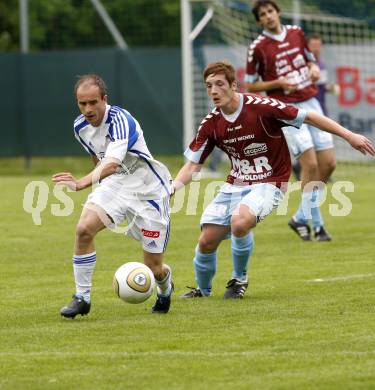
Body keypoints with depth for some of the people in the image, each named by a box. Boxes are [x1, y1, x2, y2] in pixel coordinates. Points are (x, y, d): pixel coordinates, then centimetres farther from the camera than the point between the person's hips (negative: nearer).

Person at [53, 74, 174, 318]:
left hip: (149, 189, -5)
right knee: (84, 229, -23)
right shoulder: (80, 127, -4)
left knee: (153, 266, -1)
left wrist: (83, 183, -58)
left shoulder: (120, 120, -27)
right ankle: (82, 297, -11)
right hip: (115, 184, 6)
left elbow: (113, 162, -43)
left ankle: (165, 289, 37)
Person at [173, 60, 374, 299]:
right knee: (207, 241, -4)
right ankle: (203, 290, 27)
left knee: (239, 221, -33)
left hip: (269, 183, -5)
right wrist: (171, 189, -17)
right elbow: (192, 166, 1)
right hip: (235, 184, 5)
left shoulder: (261, 107, -19)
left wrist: (349, 136, -15)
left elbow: (309, 117, -14)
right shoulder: (211, 123, -4)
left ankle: (240, 279, -6)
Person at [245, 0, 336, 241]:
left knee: (328, 163, 1)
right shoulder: (258, 47, -6)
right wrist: (278, 83, -15)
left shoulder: (296, 33, 8)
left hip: (311, 103, 6)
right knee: (310, 164, -15)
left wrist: (314, 69, -1)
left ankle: (301, 218, 15)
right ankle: (315, 224, -4)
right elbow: (250, 85, 0)